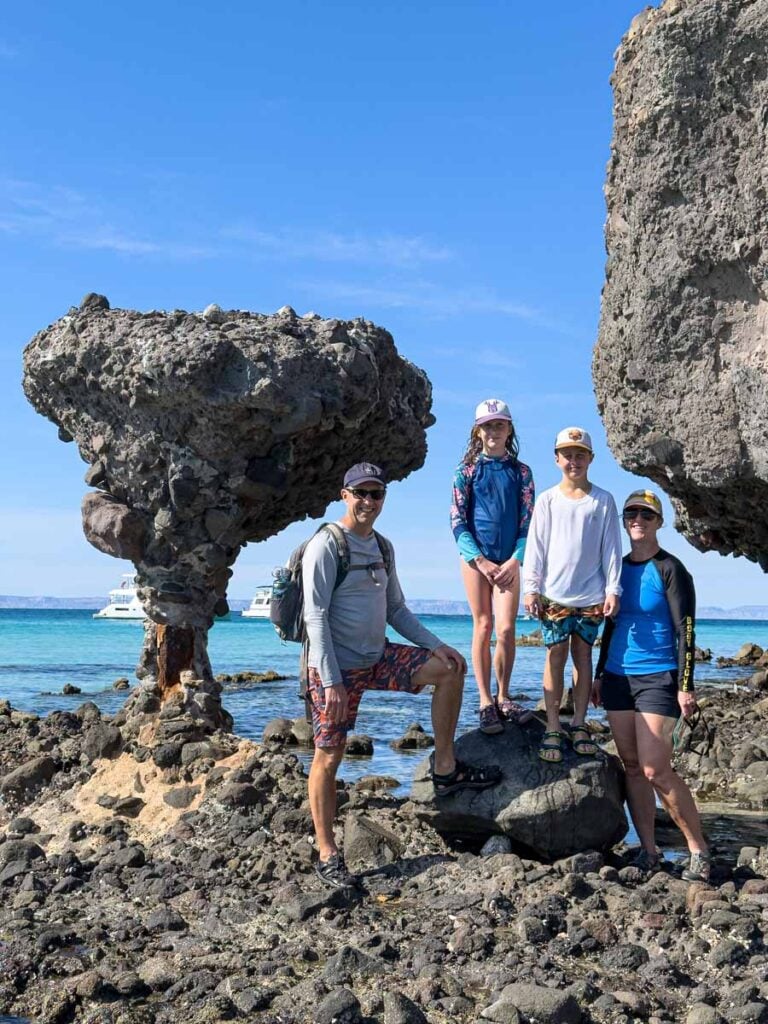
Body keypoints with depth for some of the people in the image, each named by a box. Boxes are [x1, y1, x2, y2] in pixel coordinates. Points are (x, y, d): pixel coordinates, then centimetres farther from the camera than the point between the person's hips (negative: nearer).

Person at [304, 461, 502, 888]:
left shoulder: (382, 547, 12)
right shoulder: (327, 545, -12)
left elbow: (396, 610, 19)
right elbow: (315, 616, -16)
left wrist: (435, 645, 6)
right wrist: (331, 681, -21)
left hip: (378, 658, 7)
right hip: (337, 666, -7)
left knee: (451, 666, 1)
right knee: (329, 757, -3)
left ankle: (446, 768, 6)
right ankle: (328, 855, 9)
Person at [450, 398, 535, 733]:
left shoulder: (521, 472, 8)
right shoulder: (467, 470, 4)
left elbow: (528, 521, 5)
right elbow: (457, 521, 0)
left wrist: (515, 560, -8)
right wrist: (480, 560, -10)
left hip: (509, 561, 1)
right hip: (475, 557, -1)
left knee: (506, 629, -6)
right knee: (483, 626, -2)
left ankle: (503, 697, 9)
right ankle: (486, 702, 3)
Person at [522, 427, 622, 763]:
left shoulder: (603, 501, 5)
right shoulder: (547, 500, 4)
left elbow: (611, 548, 4)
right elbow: (535, 546, 3)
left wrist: (613, 589, -2)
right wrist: (531, 588, -4)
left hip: (591, 596, 1)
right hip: (554, 594, 0)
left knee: (583, 654, 6)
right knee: (556, 655, -1)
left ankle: (579, 725, 13)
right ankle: (553, 728, 2)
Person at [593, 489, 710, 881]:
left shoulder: (670, 569, -5)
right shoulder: (618, 569, 12)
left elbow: (685, 629, -8)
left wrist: (685, 686, -14)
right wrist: (599, 674, 17)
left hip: (658, 677, -6)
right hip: (618, 677, 6)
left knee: (655, 769, -12)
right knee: (631, 766, 5)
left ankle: (699, 850, 1)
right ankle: (648, 851, 12)